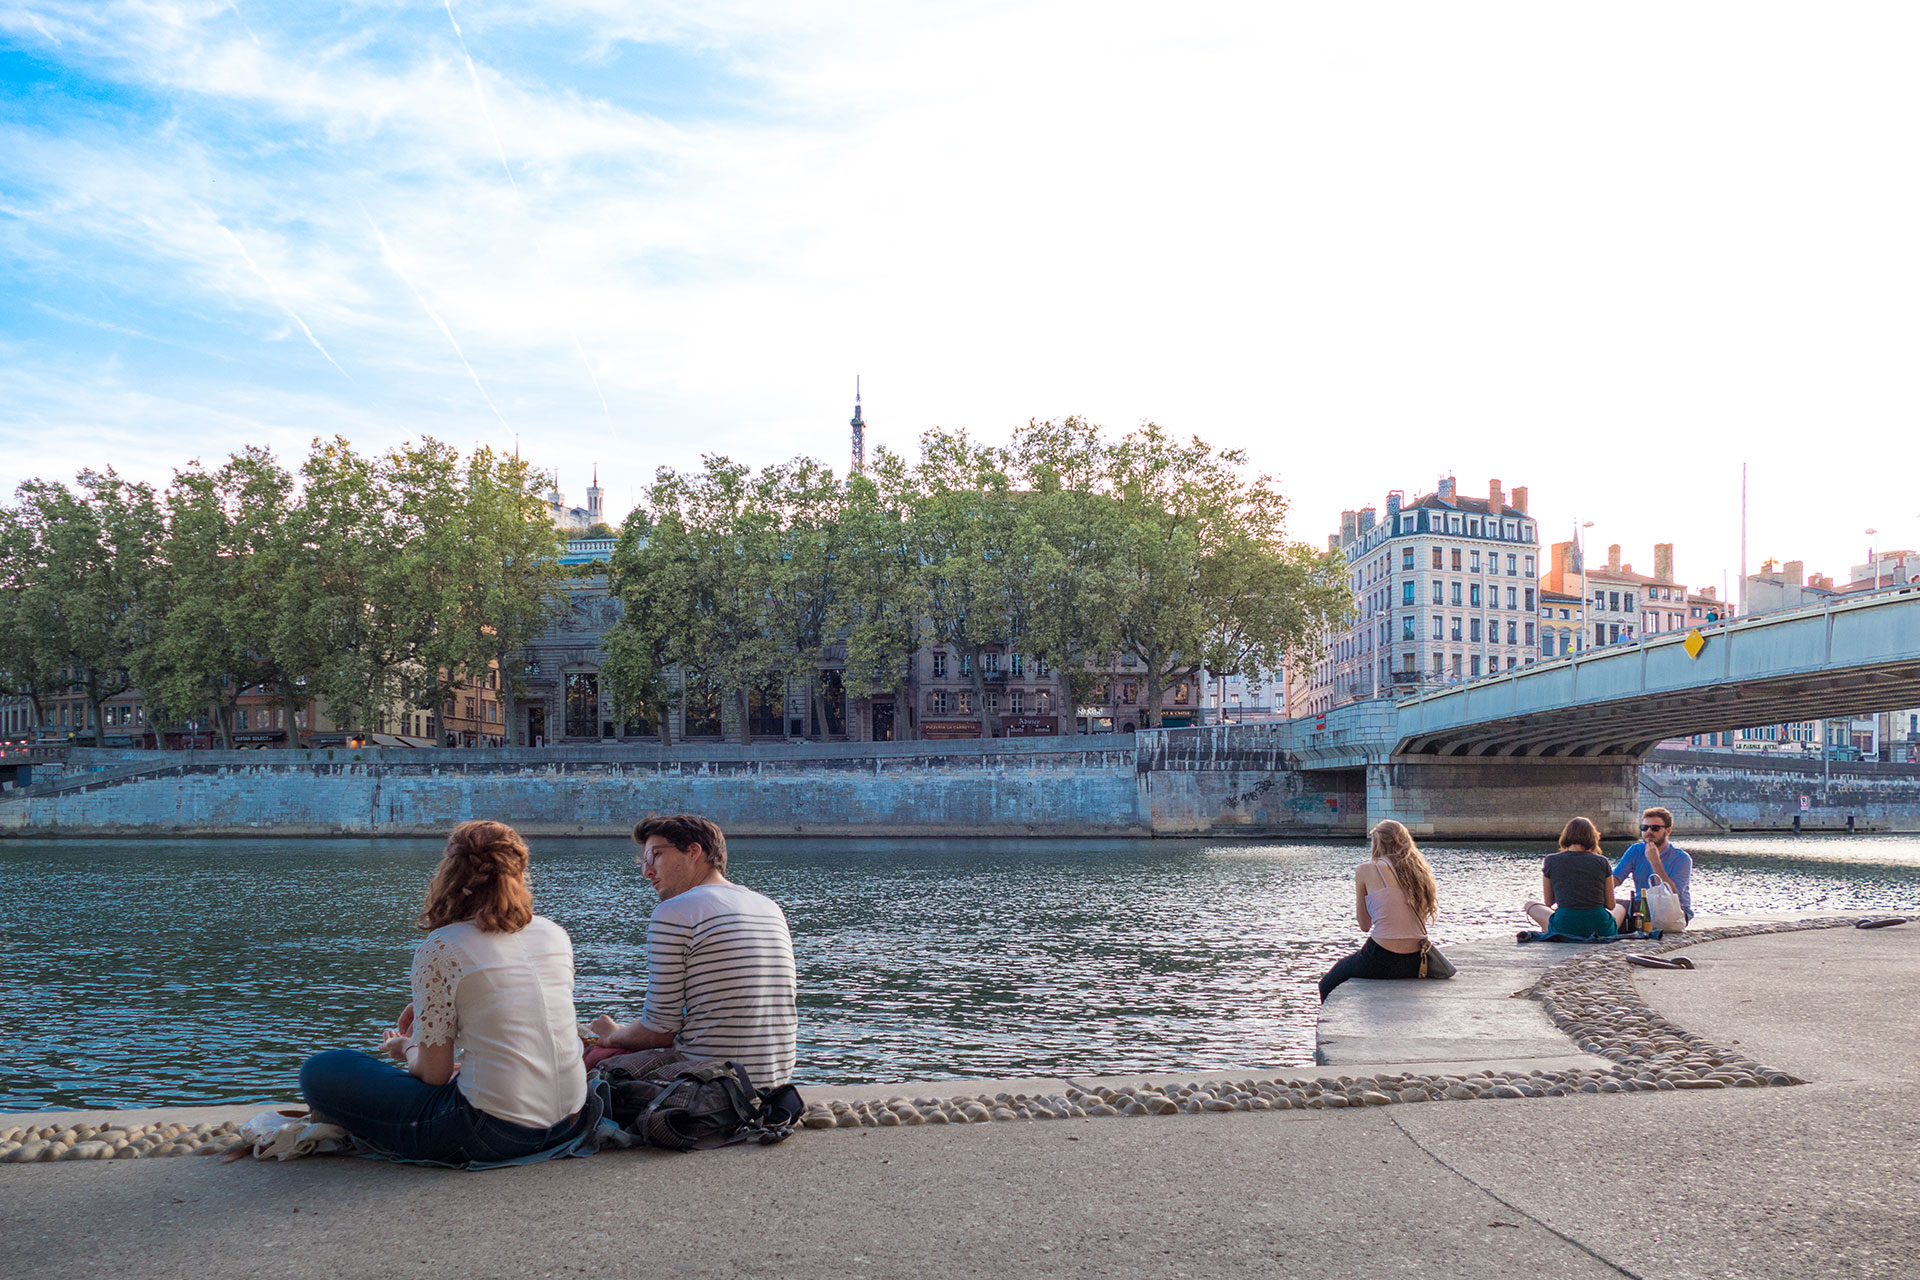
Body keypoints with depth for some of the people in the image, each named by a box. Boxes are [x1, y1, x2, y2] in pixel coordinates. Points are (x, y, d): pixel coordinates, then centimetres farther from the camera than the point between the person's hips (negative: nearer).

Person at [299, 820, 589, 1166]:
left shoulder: (441, 949, -11)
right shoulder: (555, 934, 5)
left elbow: (434, 1073, -7)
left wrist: (406, 1049, 15)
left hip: (495, 1135, -7)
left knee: (320, 1071, 3)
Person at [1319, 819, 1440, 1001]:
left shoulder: (1366, 870, -1)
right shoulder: (1418, 870, 11)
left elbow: (1364, 924, 6)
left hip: (1380, 960, -6)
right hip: (1416, 964, 6)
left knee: (1327, 986, 20)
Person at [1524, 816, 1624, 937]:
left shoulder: (1551, 861, 0)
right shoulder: (1602, 861, 0)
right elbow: (1610, 905, 7)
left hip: (1564, 929, 0)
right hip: (1601, 930, 0)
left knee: (1531, 905, 28)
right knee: (1620, 908, 35)